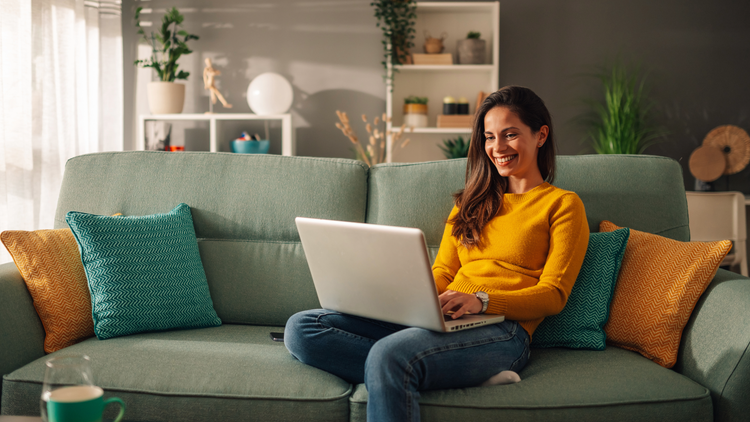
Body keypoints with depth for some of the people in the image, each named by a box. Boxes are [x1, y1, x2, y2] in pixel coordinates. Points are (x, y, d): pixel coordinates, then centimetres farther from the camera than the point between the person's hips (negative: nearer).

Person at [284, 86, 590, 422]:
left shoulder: (563, 204, 9)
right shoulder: (472, 201, 29)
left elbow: (553, 295, -1)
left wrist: (481, 300, -18)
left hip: (501, 329, -7)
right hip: (441, 318, 7)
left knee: (389, 353, -39)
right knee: (300, 328, -16)